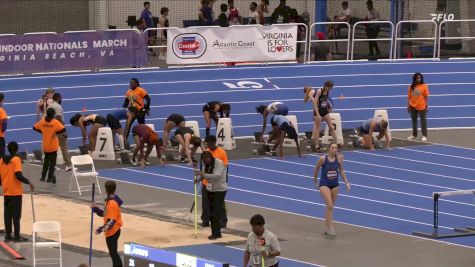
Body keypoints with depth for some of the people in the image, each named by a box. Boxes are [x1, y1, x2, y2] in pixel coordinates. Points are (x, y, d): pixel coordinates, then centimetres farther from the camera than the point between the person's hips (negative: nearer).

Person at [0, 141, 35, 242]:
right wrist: (29, 183, -13)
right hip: (16, 192, -5)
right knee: (16, 214, -1)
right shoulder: (16, 159, -12)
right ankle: (17, 236, 0)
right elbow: (18, 175, -21)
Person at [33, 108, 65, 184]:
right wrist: (56, 132, -7)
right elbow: (63, 129, -23)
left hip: (45, 146, 4)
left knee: (46, 161, 21)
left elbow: (35, 128, 7)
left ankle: (43, 176, 21)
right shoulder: (55, 122, -14)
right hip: (53, 146, -4)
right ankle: (50, 177, 1)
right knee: (52, 162, 4)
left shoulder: (42, 121, -2)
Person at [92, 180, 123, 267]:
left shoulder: (112, 203, -24)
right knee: (113, 252, 18)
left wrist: (101, 229, -23)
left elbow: (111, 221, -26)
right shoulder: (110, 200, 7)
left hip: (112, 231, -10)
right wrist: (96, 209, 7)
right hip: (112, 231, 10)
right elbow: (106, 214, 17)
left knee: (113, 253, -3)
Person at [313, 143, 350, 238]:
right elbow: (316, 170, -1)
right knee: (330, 206, -17)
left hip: (335, 185, 4)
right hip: (324, 184, -4)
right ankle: (331, 230, -16)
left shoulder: (339, 158, -6)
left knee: (330, 207, 14)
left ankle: (327, 228, 28)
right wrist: (315, 182, 9)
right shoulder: (323, 159, -16)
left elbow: (341, 170, 7)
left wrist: (346, 182, 2)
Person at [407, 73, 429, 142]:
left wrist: (427, 106, -7)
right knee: (414, 121, 12)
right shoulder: (411, 87, 4)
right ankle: (414, 135, 23)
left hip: (422, 107, -4)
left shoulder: (424, 86, -3)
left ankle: (424, 136, 2)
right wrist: (408, 106, 2)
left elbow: (426, 97, -3)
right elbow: (409, 97, 6)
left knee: (423, 121, 0)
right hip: (413, 106, 4)